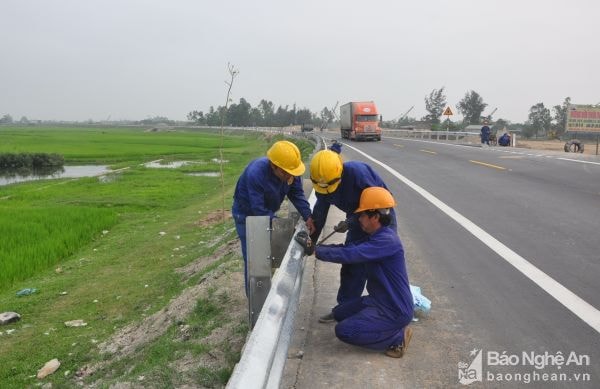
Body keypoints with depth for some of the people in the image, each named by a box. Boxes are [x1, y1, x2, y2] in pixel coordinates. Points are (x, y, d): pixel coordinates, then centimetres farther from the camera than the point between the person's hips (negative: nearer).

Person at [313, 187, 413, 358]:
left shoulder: (387, 241, -26)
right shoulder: (375, 237, 7)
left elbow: (350, 254, -34)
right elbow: (349, 247, 4)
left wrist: (316, 251, -24)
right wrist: (316, 246, -6)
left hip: (395, 310, -10)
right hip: (379, 300, 10)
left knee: (344, 331, -13)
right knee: (339, 313, 16)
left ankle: (398, 336, -2)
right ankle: (387, 327, 14)